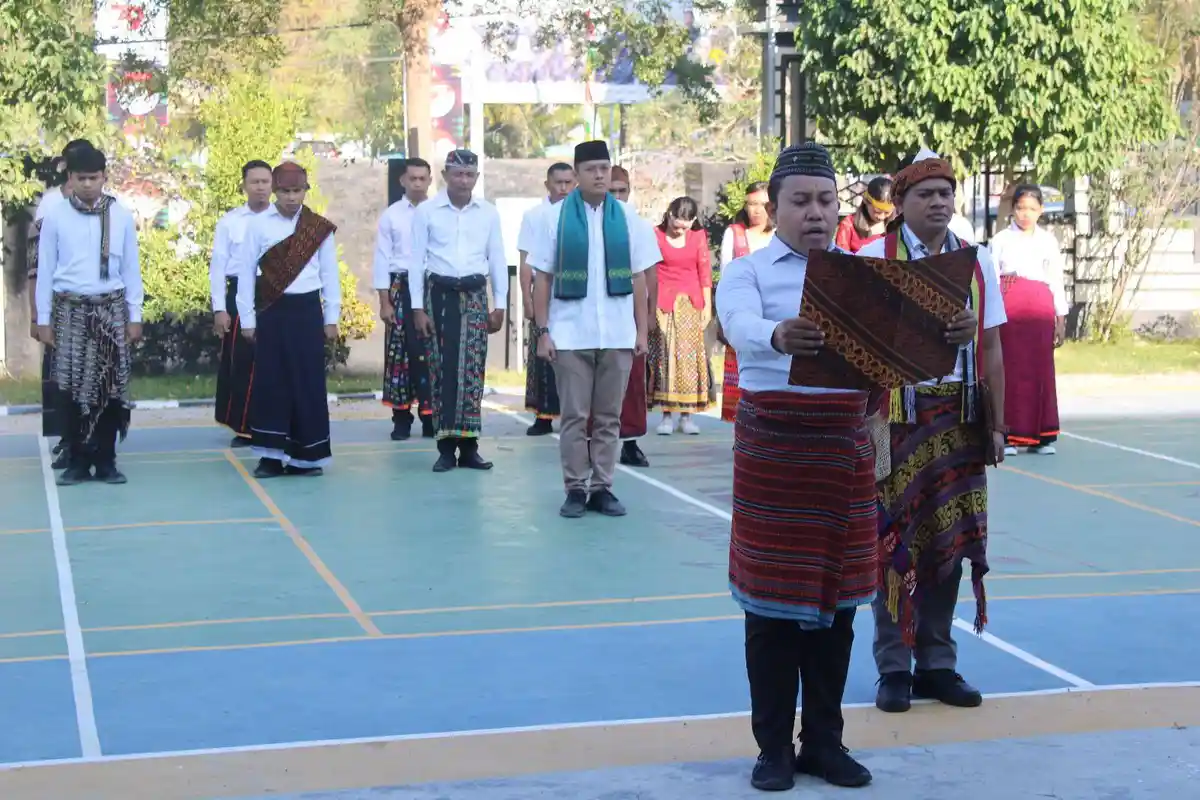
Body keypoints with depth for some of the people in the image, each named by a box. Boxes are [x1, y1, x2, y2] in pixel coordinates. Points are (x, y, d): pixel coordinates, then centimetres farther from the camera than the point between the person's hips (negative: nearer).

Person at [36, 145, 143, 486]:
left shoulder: (121, 216, 1)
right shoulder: (55, 217, -1)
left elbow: (131, 269, 6)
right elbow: (45, 271, 3)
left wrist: (134, 316, 4)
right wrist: (43, 319, 2)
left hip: (110, 309, 1)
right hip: (69, 310, -1)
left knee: (110, 387, 1)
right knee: (70, 388, -1)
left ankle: (105, 460, 9)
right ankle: (77, 461, 7)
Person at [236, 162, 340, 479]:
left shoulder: (320, 227, 2)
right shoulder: (258, 225, 0)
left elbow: (329, 273, 6)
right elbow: (247, 272, 2)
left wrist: (332, 318, 4)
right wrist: (247, 319, 0)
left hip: (307, 310, 1)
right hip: (272, 312, 0)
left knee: (308, 382, 2)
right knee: (271, 381, 1)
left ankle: (307, 455, 10)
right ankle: (272, 455, 7)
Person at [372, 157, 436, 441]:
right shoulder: (391, 215, 4)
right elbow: (382, 260, 3)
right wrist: (384, 302, -2)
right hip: (402, 289, 0)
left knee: (431, 354, 1)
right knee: (400, 353, 3)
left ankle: (430, 416, 9)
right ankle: (401, 418, 10)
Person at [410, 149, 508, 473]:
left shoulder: (489, 213, 5)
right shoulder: (426, 211, -2)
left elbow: (497, 260, 9)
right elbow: (417, 261, -1)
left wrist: (500, 305, 5)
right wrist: (418, 308, -5)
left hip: (475, 294, 2)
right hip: (439, 293, -2)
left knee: (473, 370, 1)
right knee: (442, 369, -2)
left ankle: (469, 446, 6)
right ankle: (446, 447, 2)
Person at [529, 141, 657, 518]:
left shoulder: (627, 218, 5)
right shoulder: (557, 217, 0)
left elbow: (639, 278, 8)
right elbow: (542, 278, 1)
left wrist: (642, 330, 3)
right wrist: (542, 331, -4)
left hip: (617, 334, 2)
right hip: (570, 334, -2)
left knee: (609, 417, 7)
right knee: (574, 416, 3)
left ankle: (602, 488, 15)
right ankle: (575, 489, 10)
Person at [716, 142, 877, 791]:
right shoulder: (748, 272, -1)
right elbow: (740, 326, -23)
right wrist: (779, 337, -47)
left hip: (846, 448, 3)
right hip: (771, 449, -3)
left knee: (836, 601, 8)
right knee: (772, 603, 2)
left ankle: (824, 741, 20)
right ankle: (774, 747, 12)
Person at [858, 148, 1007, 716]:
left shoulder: (977, 263, 9)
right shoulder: (873, 259, -2)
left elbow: (990, 349, 9)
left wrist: (995, 425, 6)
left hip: (959, 418, 4)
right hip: (895, 414, -3)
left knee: (949, 542, 7)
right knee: (893, 541, 1)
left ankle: (937, 663, 17)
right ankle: (893, 669, 10)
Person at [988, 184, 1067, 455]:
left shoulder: (1048, 241, 15)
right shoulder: (1001, 240, 9)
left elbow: (1056, 280, 15)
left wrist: (1061, 320, 11)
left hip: (1040, 307, 2)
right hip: (1007, 307, -2)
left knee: (1041, 368, -1)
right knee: (1010, 369, -6)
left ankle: (1040, 436, 6)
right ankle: (1008, 436, -2)